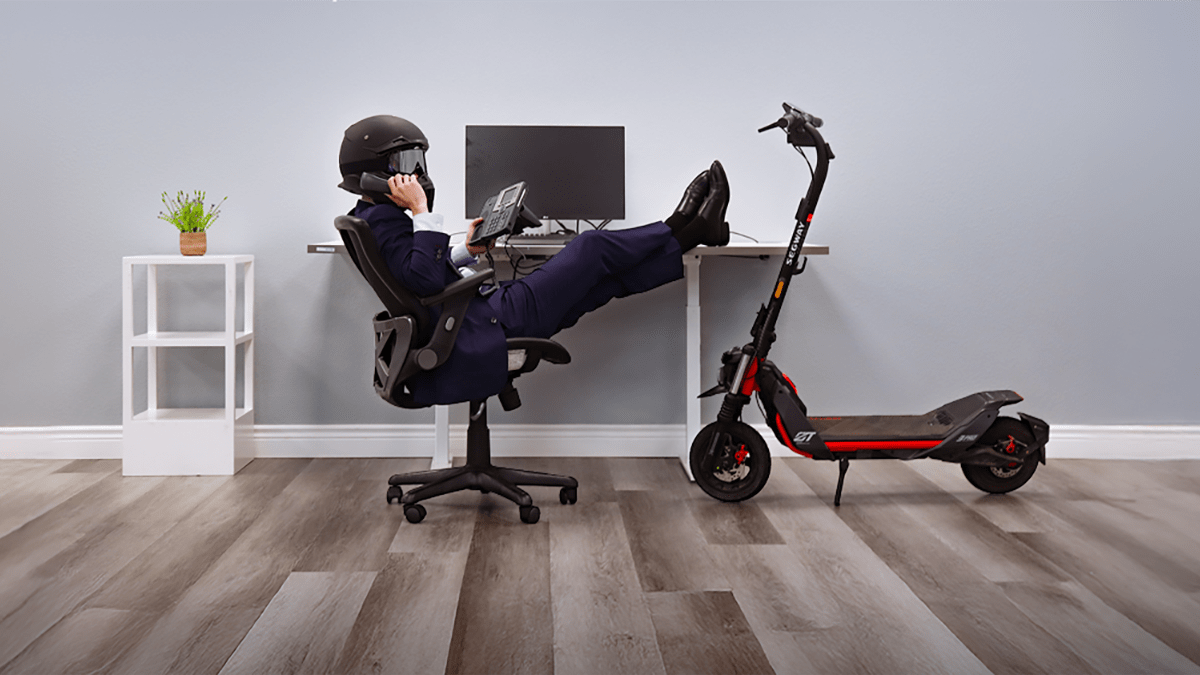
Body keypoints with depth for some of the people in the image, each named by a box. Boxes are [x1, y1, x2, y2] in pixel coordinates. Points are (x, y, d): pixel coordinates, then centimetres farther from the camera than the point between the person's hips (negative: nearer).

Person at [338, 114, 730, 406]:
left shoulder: (370, 216, 16)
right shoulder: (383, 219, -17)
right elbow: (427, 280, -30)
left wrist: (465, 252, 17)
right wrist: (422, 212, -26)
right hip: (489, 325, -10)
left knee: (608, 279, 11)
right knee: (593, 248, -1)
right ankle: (677, 231, 19)